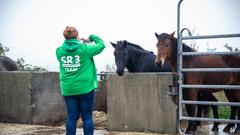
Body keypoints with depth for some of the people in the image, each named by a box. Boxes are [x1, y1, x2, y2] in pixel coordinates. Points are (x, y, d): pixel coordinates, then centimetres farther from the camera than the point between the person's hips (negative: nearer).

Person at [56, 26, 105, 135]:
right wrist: (92, 38, 19)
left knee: (72, 117, 9)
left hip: (68, 89, 3)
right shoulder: (85, 49, -10)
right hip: (85, 88, -3)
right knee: (87, 116, 6)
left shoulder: (59, 51, -1)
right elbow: (101, 45, 4)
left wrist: (79, 42, 16)